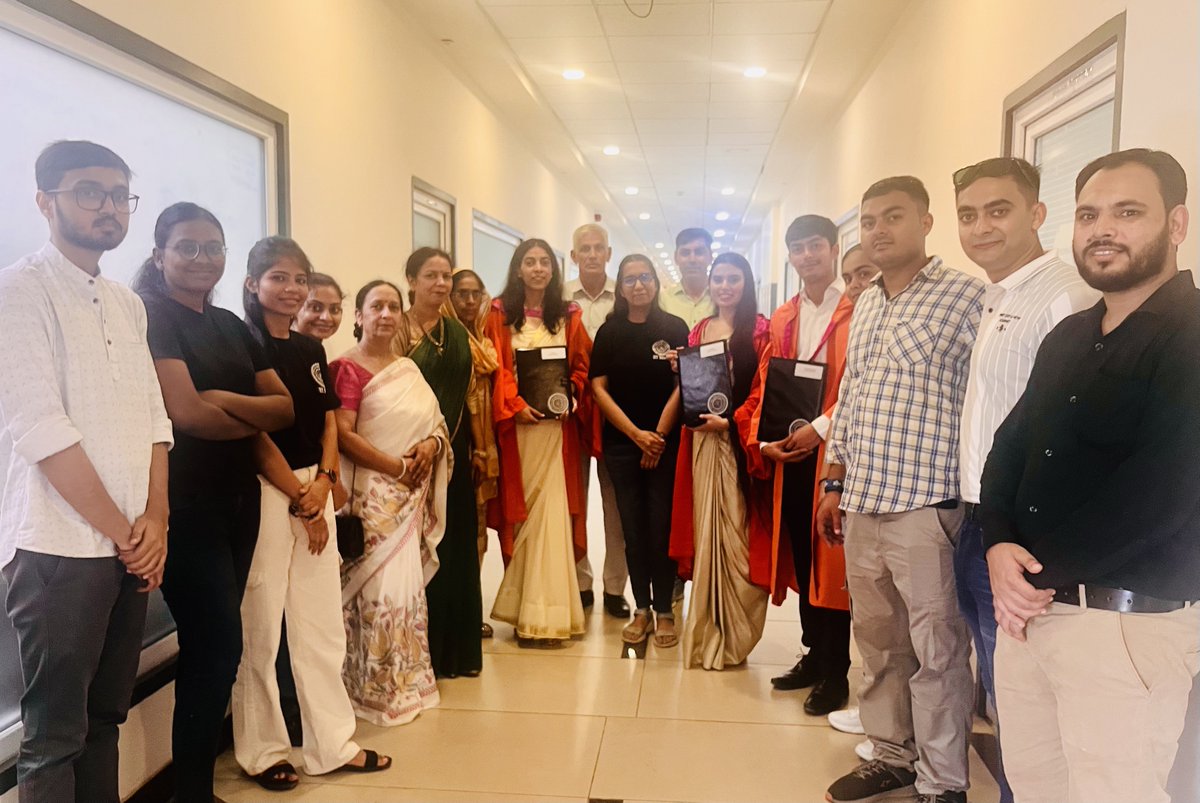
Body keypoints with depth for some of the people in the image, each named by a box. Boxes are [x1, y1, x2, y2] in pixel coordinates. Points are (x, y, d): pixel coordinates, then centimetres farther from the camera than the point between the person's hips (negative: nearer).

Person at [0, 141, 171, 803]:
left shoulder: (128, 304, 14)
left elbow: (154, 418, 10)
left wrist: (155, 520, -3)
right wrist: (124, 532, -11)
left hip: (130, 546, 6)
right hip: (60, 548, -6)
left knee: (105, 717, 16)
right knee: (55, 734, 3)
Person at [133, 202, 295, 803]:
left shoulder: (230, 326, 14)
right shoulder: (152, 318, -7)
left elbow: (286, 407, 5)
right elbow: (187, 413, -19)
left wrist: (227, 400, -13)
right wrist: (255, 419, -2)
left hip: (236, 499, 7)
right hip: (185, 503, -7)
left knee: (212, 643, 13)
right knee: (220, 644, -6)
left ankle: (204, 752, 26)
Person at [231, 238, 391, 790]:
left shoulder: (311, 349, 14)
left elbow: (329, 423, 12)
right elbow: (256, 434, -11)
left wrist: (324, 482, -5)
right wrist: (300, 501, -10)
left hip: (315, 490, 6)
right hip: (264, 492, -6)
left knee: (323, 625, 10)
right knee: (260, 628, 2)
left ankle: (334, 744, 20)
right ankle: (262, 751, 17)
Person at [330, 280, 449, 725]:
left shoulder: (408, 368, 14)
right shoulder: (347, 368, -8)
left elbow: (435, 422, 17)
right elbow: (343, 435, -17)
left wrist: (432, 445, -6)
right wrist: (397, 466, -17)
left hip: (411, 497, 7)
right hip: (372, 496, -7)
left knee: (410, 588, 13)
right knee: (380, 591, -4)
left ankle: (409, 680, 26)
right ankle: (379, 690, 11)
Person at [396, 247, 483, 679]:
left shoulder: (458, 332, 14)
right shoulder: (399, 329, -4)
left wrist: (475, 445, 11)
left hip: (455, 452, 6)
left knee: (458, 547, 10)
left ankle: (458, 649, 22)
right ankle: (424, 653, 11)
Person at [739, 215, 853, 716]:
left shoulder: (857, 313, -5)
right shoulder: (781, 320, 15)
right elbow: (764, 388, 12)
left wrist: (822, 427, -19)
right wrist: (762, 440, -2)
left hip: (836, 454, -5)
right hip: (788, 457, 6)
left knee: (831, 562, 0)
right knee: (800, 560, 12)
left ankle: (835, 673, 12)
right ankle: (814, 655, 27)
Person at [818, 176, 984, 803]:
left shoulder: (965, 296, -6)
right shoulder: (864, 305, 15)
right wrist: (835, 482, 18)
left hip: (926, 504, -7)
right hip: (862, 504, 7)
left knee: (936, 650, 3)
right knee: (876, 639, 16)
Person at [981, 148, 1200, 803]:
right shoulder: (1068, 337, 13)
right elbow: (1009, 447, 11)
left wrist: (1048, 575, -12)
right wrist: (999, 547, -6)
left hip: (1126, 624, -7)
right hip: (1028, 607, 7)